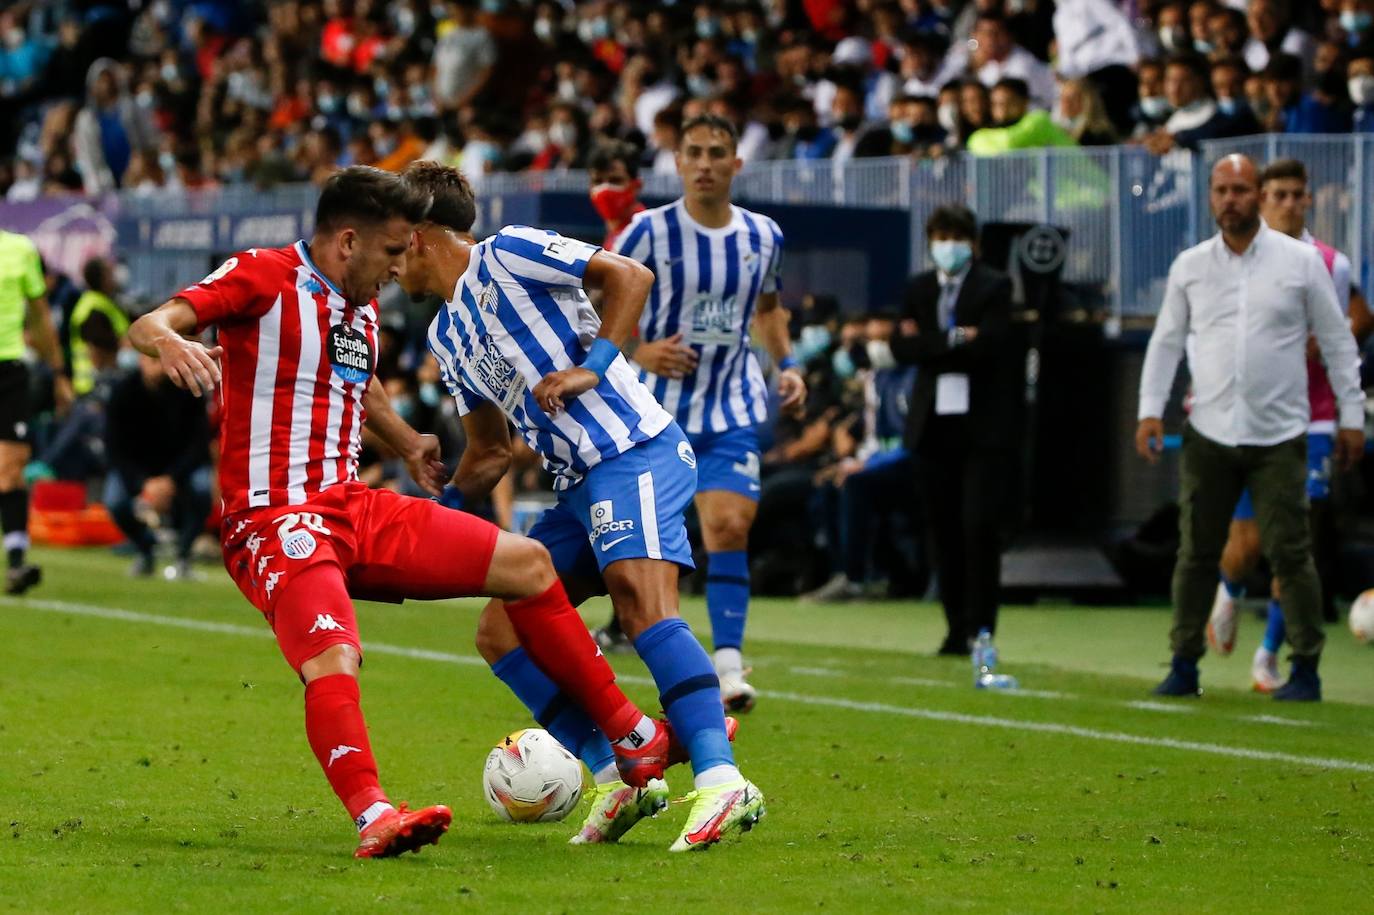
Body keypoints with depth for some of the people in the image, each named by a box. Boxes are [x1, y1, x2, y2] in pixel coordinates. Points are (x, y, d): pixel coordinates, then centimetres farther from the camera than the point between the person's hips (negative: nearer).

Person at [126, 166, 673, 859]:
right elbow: (148, 326, -21)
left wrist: (409, 445, 33)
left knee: (526, 563, 7)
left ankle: (634, 741, 14)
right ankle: (372, 817, -48)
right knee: (332, 659, -35)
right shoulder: (263, 277, -9)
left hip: (353, 506, 8)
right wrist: (169, 343, -43)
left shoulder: (361, 307, 15)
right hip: (272, 517, -8)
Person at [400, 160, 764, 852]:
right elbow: (490, 451, 30)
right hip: (579, 484, 10)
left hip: (634, 451, -10)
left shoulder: (507, 253, -1)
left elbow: (630, 276, -8)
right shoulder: (445, 336, 24)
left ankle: (721, 782, -39)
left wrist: (592, 365, -16)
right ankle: (617, 780, -4)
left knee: (640, 600, -29)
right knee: (499, 633, 3)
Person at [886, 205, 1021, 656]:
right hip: (934, 424, 4)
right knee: (944, 530, 4)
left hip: (984, 426, -4)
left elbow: (988, 344, -14)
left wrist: (928, 343, -8)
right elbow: (901, 347, 1)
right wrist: (954, 340, -11)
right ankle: (957, 628, 11)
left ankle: (981, 629, -5)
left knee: (979, 528, -11)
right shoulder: (918, 289, 13)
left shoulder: (994, 287, 0)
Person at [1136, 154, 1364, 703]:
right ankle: (1184, 666, 10)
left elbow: (1337, 341, 5)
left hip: (1278, 434, -2)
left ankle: (1306, 669, 3)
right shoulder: (1190, 266, 7)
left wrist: (1351, 415, 3)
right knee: (1196, 553, 2)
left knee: (1289, 553, -4)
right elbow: (1166, 341, 12)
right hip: (1209, 433, 2)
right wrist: (1150, 410, 1)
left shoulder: (1301, 261, 1)